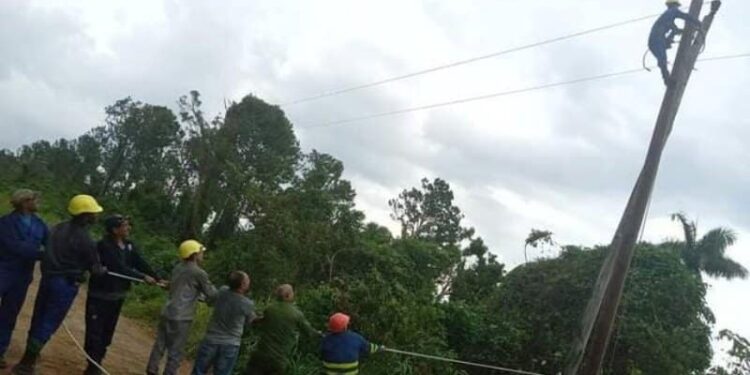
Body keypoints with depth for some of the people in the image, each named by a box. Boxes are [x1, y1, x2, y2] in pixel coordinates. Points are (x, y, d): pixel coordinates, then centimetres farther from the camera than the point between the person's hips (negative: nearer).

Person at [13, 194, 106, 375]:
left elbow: (52, 251, 16)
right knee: (49, 324, 0)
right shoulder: (85, 239, -17)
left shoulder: (58, 228, 5)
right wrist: (103, 270, 14)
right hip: (66, 284, -8)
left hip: (48, 277, 8)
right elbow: (95, 268, -8)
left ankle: (31, 355, 34)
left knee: (39, 318, 19)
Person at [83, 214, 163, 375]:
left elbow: (141, 263, -3)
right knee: (95, 332, -2)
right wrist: (144, 277, -24)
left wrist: (158, 279, -15)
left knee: (107, 332, 14)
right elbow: (120, 268, -26)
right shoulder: (104, 245, -20)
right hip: (99, 296, -7)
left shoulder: (129, 246, 2)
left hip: (117, 297, 7)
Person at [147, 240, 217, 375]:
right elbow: (212, 294, -7)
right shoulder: (199, 273, -11)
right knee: (176, 351, 2)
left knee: (160, 344, 15)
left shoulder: (177, 268, 11)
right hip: (181, 317, -7)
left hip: (167, 312, 7)